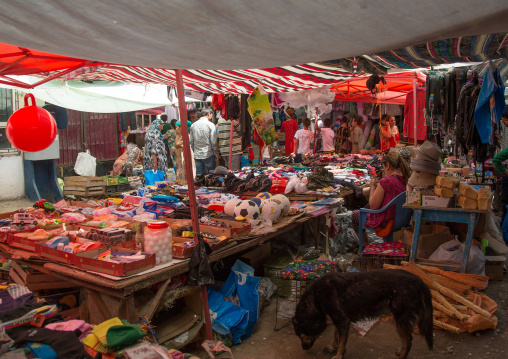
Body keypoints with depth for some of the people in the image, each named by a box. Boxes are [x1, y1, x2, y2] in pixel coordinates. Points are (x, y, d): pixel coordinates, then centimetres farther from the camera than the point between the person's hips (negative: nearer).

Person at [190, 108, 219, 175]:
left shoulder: (193, 125, 6)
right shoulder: (210, 125, -9)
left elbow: (191, 141, 10)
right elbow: (213, 142, -10)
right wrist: (216, 154, 0)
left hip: (197, 155, 5)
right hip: (208, 155, -5)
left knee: (199, 175, 9)